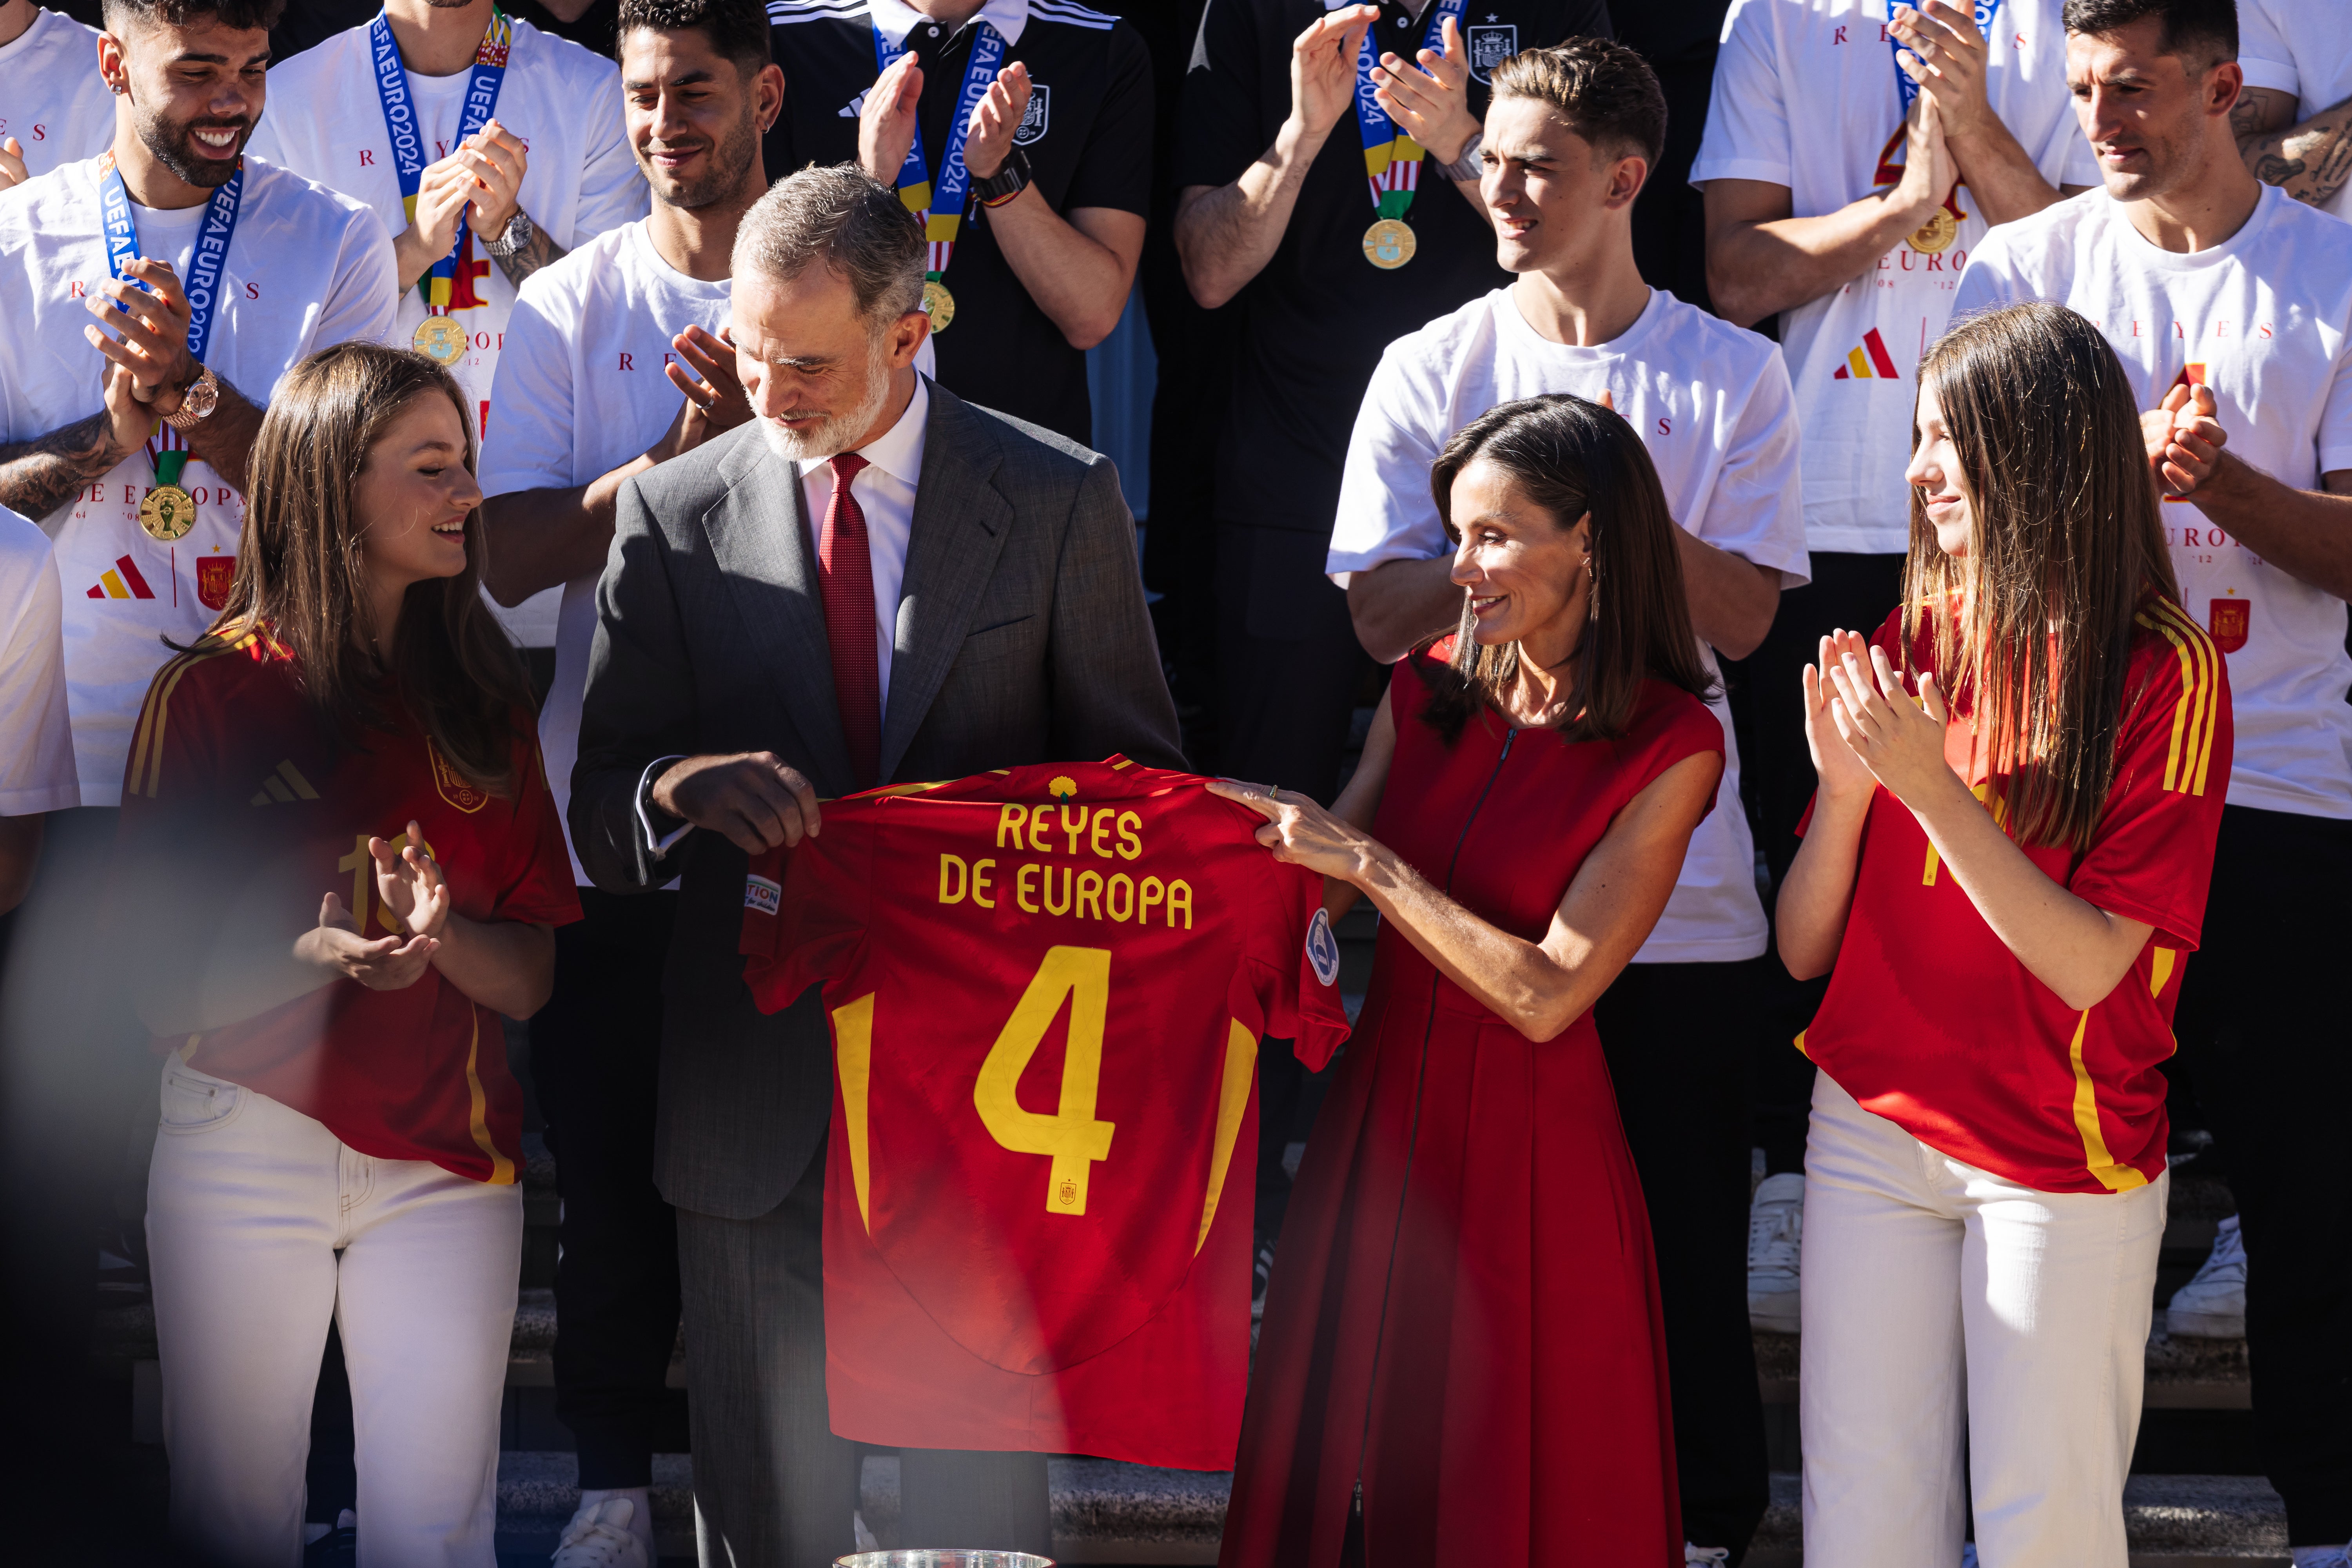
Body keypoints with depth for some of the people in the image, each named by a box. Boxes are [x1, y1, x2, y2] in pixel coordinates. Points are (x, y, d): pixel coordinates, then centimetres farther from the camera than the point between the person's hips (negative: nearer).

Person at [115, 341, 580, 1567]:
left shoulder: (481, 703, 10)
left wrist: (438, 938, -15)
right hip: (247, 1138, -2)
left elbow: (530, 980, 6)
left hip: (446, 1163, 3)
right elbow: (159, 991, -5)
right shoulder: (211, 693, -2)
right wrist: (316, 957, -23)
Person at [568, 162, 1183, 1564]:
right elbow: (601, 812, 5)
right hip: (761, 1094, 1)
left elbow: (1140, 771, 8)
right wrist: (680, 787, -19)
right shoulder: (672, 517, 5)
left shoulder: (1061, 501, 2)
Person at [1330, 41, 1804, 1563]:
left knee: (1688, 1248, 2)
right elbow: (1386, 611, -3)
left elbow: (1742, 614, -4)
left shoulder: (1736, 378, 3)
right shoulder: (1431, 370, 5)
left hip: (1678, 880, -1)